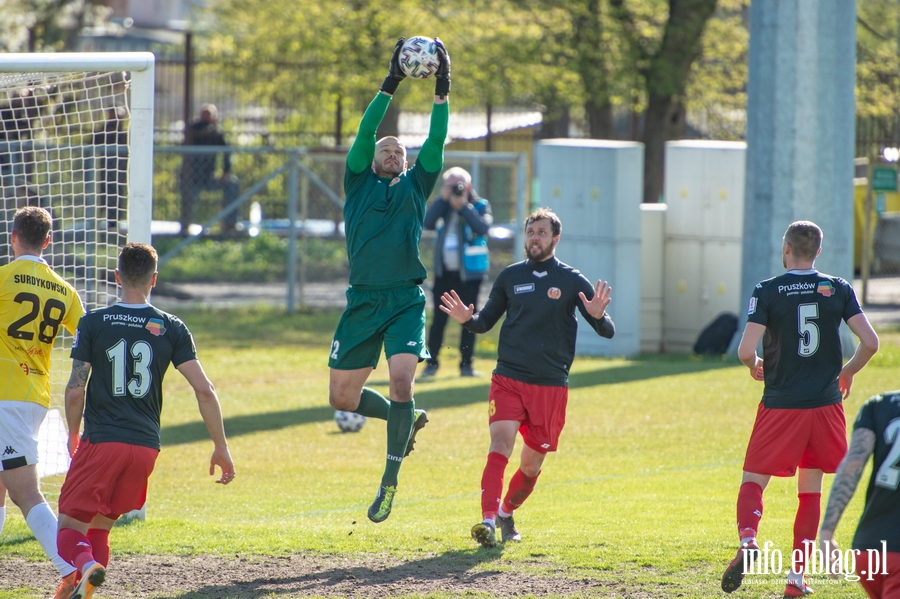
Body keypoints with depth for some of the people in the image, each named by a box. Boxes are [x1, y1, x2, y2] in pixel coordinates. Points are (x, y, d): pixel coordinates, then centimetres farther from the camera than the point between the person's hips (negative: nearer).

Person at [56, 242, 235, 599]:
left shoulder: (93, 323, -2)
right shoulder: (171, 329, 3)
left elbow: (75, 391, -5)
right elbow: (204, 390, -2)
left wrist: (73, 437, 12)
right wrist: (221, 448, 5)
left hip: (101, 441, -3)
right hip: (146, 446, 3)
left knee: (70, 526, 0)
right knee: (100, 526, 19)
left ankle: (86, 565, -32)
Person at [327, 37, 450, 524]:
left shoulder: (415, 186, 12)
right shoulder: (359, 184, 10)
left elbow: (436, 143, 2)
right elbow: (364, 133, -1)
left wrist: (442, 92, -6)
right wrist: (389, 85, -6)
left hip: (406, 301, -1)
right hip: (363, 300, 1)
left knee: (401, 379, -21)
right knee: (342, 397, 3)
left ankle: (390, 479, -9)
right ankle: (406, 422, 32)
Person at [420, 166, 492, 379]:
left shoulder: (480, 206, 0)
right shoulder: (444, 206, 7)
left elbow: (483, 227, -19)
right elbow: (428, 223, -9)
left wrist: (463, 207, -22)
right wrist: (443, 199, -15)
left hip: (469, 272, -2)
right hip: (444, 271, 2)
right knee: (439, 318, -2)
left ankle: (466, 364, 7)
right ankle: (431, 363, 1)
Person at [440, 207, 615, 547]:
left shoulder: (572, 282, 1)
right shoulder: (510, 277, 7)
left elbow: (607, 331, -1)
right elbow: (486, 321, 17)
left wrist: (598, 316, -25)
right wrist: (467, 319, -6)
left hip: (551, 385, 0)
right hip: (507, 379, 0)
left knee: (532, 463, 8)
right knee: (500, 444, -20)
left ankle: (507, 514, 33)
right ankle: (489, 520, -30)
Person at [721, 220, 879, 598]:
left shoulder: (767, 291, -7)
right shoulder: (838, 289, 1)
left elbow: (745, 350, -14)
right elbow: (870, 343, -4)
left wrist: (755, 366, 9)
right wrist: (848, 371, 15)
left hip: (780, 405, -2)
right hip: (825, 404, 2)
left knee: (753, 481, 7)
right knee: (810, 492, 13)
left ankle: (747, 540, -23)